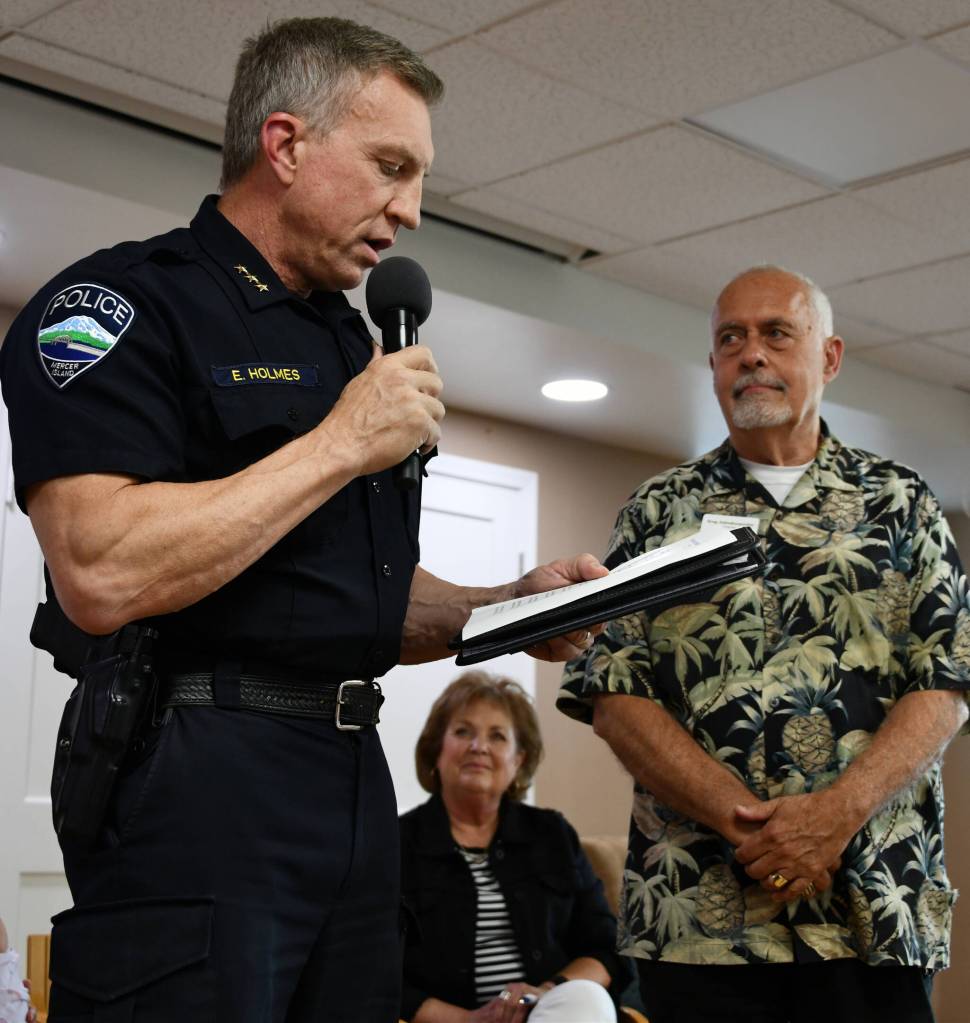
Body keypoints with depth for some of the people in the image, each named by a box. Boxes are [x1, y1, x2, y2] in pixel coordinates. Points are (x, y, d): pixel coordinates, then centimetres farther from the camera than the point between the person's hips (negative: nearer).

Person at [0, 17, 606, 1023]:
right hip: (197, 783, -8)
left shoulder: (355, 345, 19)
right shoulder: (122, 303, -7)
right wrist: (341, 445, -15)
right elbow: (102, 575, -23)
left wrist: (510, 606, 6)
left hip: (355, 780, 8)